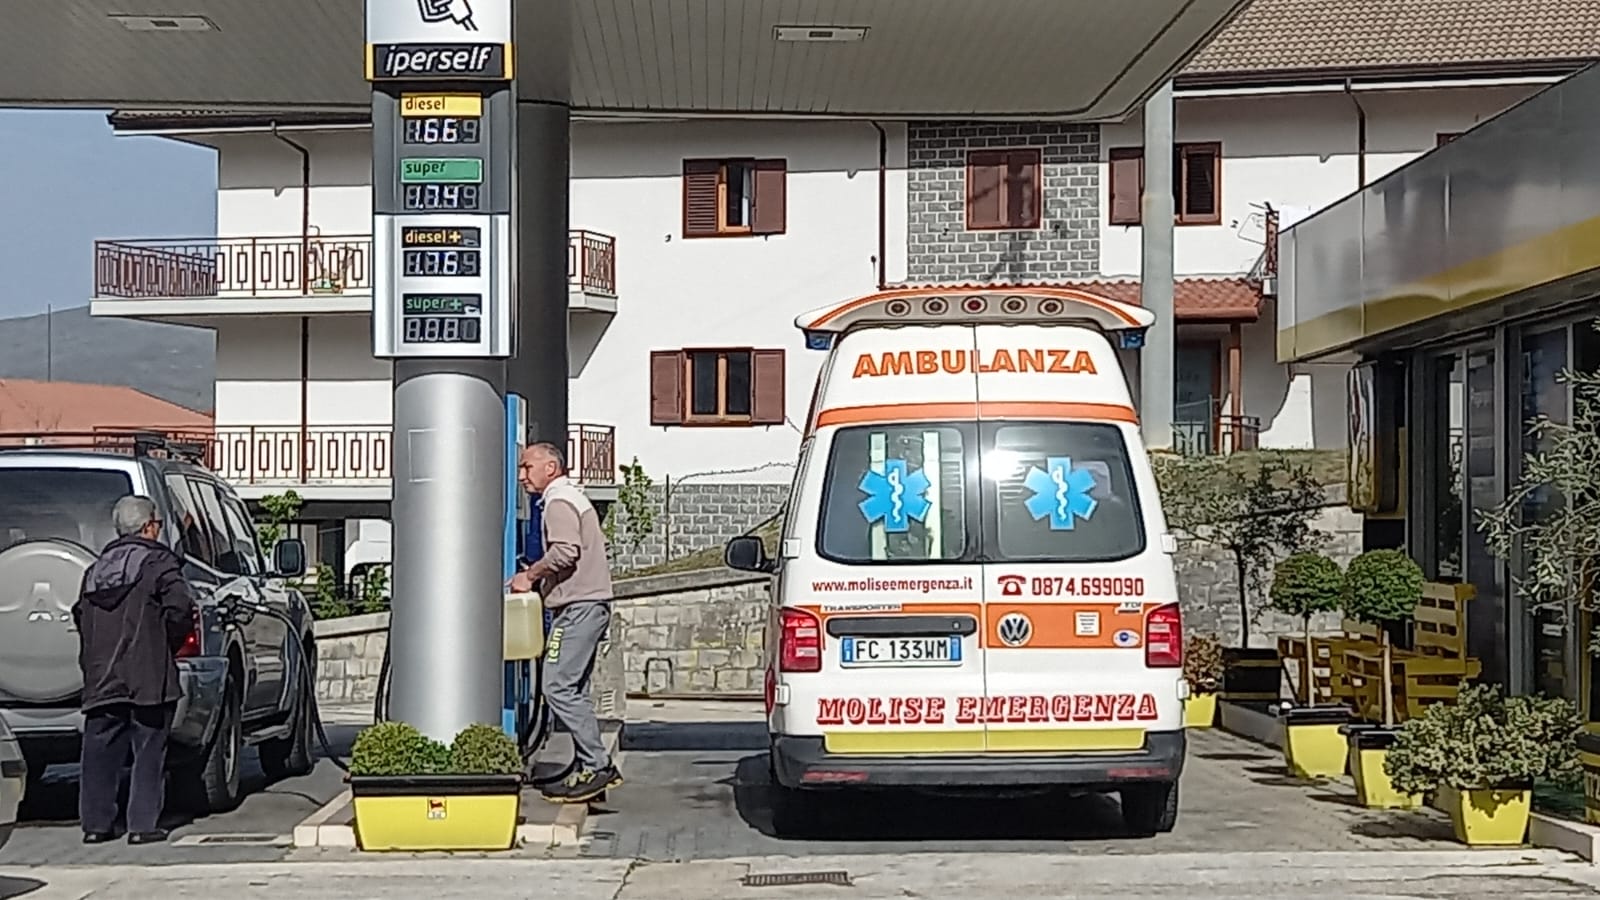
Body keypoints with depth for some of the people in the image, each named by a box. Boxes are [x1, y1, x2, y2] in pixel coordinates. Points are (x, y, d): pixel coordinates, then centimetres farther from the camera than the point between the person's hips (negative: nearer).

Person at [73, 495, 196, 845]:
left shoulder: (96, 570, 16)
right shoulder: (159, 563, -4)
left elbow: (80, 617, 16)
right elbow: (179, 609, -15)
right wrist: (168, 647, 2)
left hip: (100, 680, 6)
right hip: (147, 678, -6)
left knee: (100, 754, 10)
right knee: (149, 753, -1)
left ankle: (95, 823, 12)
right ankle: (143, 825, -2)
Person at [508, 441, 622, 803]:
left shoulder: (558, 502, -9)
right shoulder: (572, 497, 23)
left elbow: (565, 552, -23)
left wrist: (530, 575, -11)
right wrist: (538, 578, 19)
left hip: (578, 607, -11)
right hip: (587, 604, 11)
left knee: (558, 687, -13)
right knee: (573, 690, 11)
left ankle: (597, 766, -14)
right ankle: (591, 767, 10)